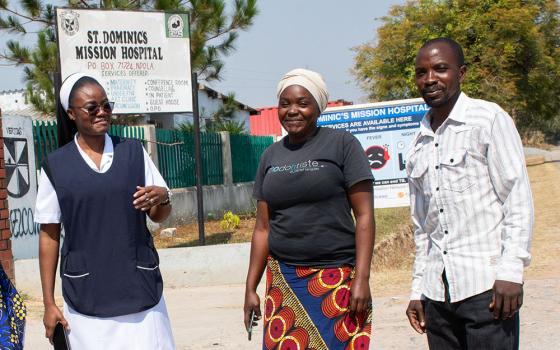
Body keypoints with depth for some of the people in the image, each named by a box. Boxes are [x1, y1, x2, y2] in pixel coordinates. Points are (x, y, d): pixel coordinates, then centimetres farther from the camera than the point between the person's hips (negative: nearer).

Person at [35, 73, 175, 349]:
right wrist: (49, 302, 2)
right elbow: (49, 235, 3)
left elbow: (159, 216, 11)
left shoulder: (133, 152, 4)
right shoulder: (55, 165, 0)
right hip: (86, 297, -1)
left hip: (140, 288, 1)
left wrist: (162, 196, -12)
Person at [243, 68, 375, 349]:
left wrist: (361, 278, -12)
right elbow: (263, 228, 14)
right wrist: (251, 287, 12)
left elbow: (364, 215, -5)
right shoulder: (271, 156, 13)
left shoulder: (342, 144, -1)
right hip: (283, 282, 4)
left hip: (337, 279, -3)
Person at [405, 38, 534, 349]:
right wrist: (418, 290, 16)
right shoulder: (419, 146, 15)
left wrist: (511, 271, -14)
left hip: (486, 285, -5)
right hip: (437, 291, 6)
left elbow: (519, 201, -6)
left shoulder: (488, 119, -1)